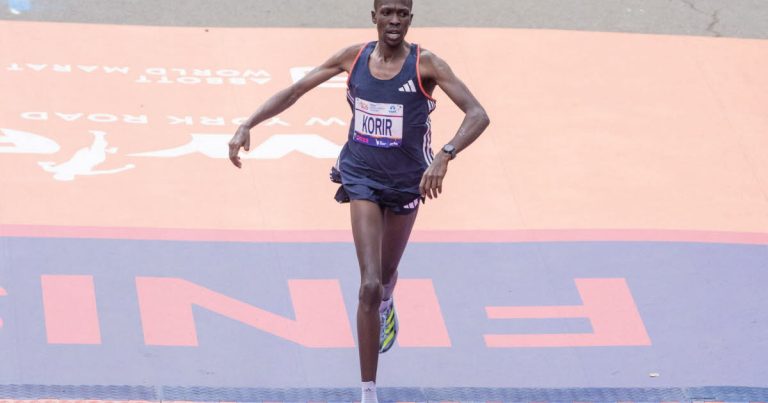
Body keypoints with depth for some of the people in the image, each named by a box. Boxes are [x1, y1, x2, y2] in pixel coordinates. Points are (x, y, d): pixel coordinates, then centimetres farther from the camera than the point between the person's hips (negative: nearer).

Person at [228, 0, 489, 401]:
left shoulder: (425, 64, -13)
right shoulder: (354, 57, -5)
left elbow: (478, 115, -21)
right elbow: (294, 91, 2)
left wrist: (445, 156, -37)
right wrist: (247, 125, -8)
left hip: (407, 182, 0)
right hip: (363, 176, 0)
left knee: (386, 273, 20)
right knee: (369, 285, -13)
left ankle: (385, 304, 61)